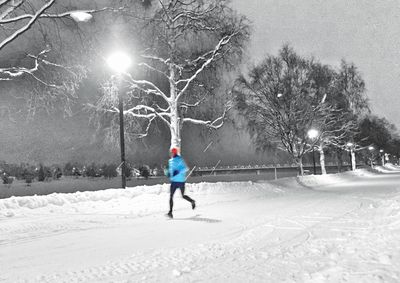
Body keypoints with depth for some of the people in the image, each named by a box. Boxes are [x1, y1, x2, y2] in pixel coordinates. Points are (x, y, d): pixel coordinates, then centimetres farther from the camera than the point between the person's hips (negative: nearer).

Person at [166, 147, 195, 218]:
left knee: (183, 196, 8)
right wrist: (168, 172, 5)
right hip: (173, 181, 6)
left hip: (181, 181, -6)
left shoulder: (180, 160, -12)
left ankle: (192, 201, 36)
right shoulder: (170, 161, 11)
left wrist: (178, 172, -30)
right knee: (171, 196, -7)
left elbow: (185, 168, -19)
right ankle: (170, 212, -8)